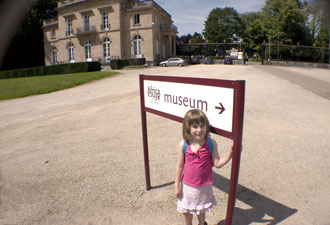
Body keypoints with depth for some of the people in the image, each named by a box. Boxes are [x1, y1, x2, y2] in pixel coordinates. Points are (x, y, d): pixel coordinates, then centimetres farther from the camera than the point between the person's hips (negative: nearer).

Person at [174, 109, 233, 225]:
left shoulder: (211, 144, -15)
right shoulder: (183, 145, -17)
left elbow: (217, 163, -10)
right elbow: (179, 166, -8)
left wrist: (230, 153, -22)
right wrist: (177, 185, -3)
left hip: (204, 186, 0)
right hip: (187, 186, 0)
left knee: (201, 210, 24)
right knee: (186, 211, 21)